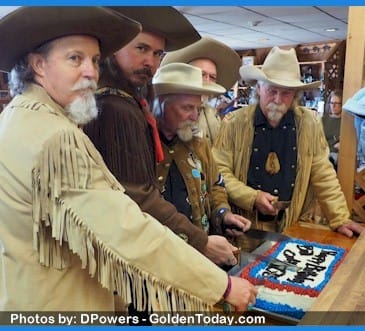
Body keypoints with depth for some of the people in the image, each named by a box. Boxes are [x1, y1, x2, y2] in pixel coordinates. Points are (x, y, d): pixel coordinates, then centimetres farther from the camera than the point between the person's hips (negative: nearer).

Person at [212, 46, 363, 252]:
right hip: (246, 229, -2)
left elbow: (323, 175, 7)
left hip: (293, 228, 3)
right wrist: (253, 198, -14)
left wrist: (340, 219, 3)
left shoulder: (310, 123, 3)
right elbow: (220, 172, -4)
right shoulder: (234, 123, -3)